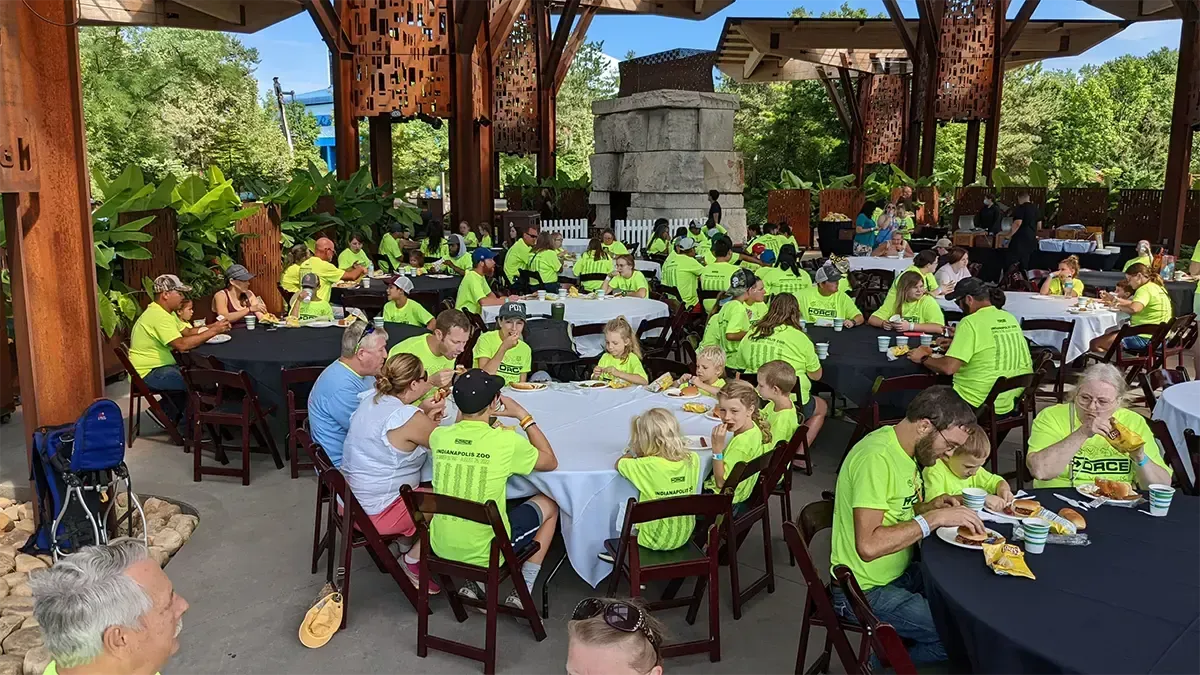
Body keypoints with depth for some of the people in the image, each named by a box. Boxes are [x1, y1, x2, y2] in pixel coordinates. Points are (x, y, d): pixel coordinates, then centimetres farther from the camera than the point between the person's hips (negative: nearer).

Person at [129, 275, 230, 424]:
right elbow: (182, 344, -33)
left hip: (160, 366, 11)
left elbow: (187, 332, 11)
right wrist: (213, 331, -27)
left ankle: (168, 411, 18)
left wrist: (212, 327, -5)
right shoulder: (158, 316, -24)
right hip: (148, 374, -11)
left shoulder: (166, 312, 11)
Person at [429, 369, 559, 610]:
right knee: (548, 505, 18)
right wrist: (523, 416, 1)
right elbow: (551, 462, 0)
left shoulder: (439, 436, -7)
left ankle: (473, 584, 20)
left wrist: (464, 410, 13)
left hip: (441, 547, 5)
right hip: (484, 552, -4)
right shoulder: (507, 442, -20)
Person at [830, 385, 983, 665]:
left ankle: (896, 648, 18)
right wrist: (934, 518, -27)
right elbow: (868, 545, -33)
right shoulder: (877, 457, -26)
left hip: (900, 573, 9)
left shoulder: (901, 446, 2)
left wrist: (929, 506, -2)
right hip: (866, 591, -9)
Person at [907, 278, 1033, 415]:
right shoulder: (1010, 319, 5)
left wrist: (923, 358, -4)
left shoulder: (970, 322, -17)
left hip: (978, 406, -8)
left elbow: (948, 368, -22)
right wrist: (958, 342, 26)